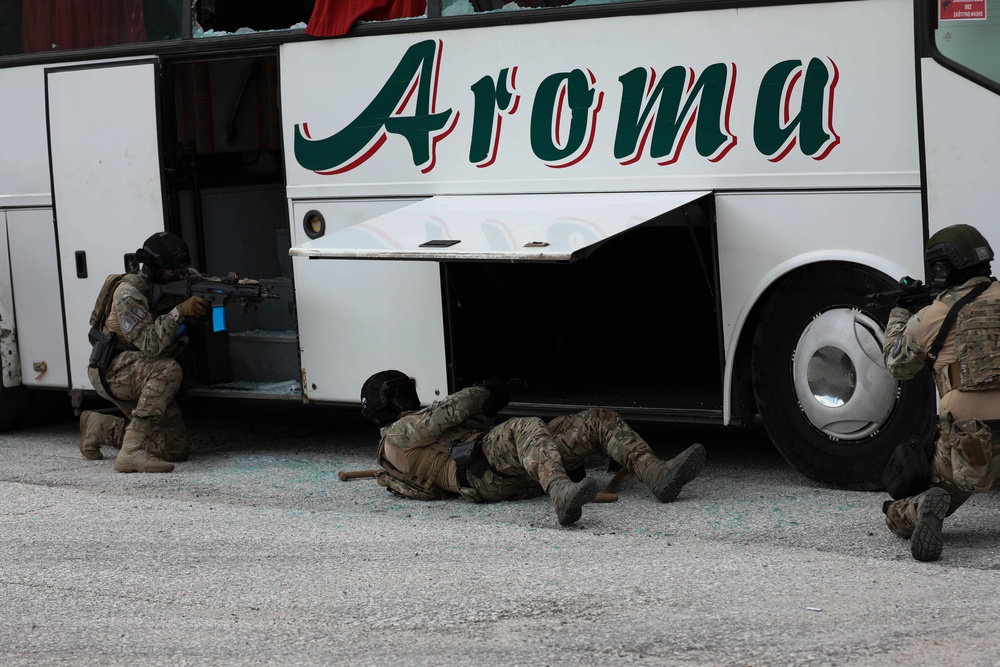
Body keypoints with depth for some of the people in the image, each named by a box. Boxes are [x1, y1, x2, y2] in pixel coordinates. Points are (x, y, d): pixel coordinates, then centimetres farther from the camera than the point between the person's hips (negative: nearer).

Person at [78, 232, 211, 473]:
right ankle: (132, 452, -37)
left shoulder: (184, 278, -4)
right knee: (168, 370, -37)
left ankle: (101, 427, 23)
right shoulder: (128, 294, -25)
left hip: (144, 376, 7)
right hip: (112, 370, -7)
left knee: (177, 450, 2)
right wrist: (180, 311, -42)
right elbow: (150, 344, -34)